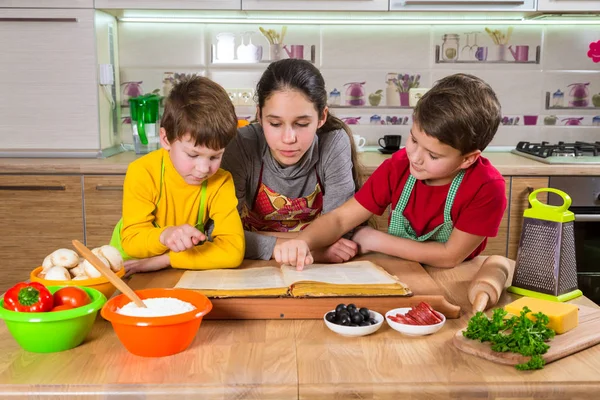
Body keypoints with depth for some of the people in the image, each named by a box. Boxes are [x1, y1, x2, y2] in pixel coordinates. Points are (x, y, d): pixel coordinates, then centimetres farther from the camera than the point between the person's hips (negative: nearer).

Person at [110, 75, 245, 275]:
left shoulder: (221, 182, -17)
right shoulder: (143, 173, -19)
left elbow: (232, 251, -26)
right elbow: (132, 241, -19)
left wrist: (162, 260, -30)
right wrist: (164, 236, -41)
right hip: (129, 275, 0)